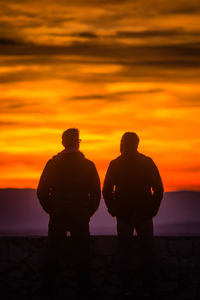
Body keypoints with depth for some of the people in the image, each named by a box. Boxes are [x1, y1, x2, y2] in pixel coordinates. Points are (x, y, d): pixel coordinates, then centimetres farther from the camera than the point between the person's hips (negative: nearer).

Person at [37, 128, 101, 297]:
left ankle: (49, 288, 8)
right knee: (82, 254, 6)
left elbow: (42, 192, -1)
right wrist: (88, 212, 10)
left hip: (57, 216, 0)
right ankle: (84, 288, 8)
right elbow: (96, 193, 0)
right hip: (80, 217, 0)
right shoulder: (88, 165, -3)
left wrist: (51, 210, 10)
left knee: (52, 254, 7)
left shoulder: (53, 164, -2)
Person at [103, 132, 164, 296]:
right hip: (144, 215, 0)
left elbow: (106, 191, -2)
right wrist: (152, 210, 5)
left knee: (125, 253, 7)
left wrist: (114, 210, 7)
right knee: (147, 253, 8)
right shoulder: (148, 163, -2)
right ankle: (147, 288, 7)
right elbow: (159, 190, -4)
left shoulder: (115, 164, -1)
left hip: (123, 215, 0)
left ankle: (126, 288, 8)